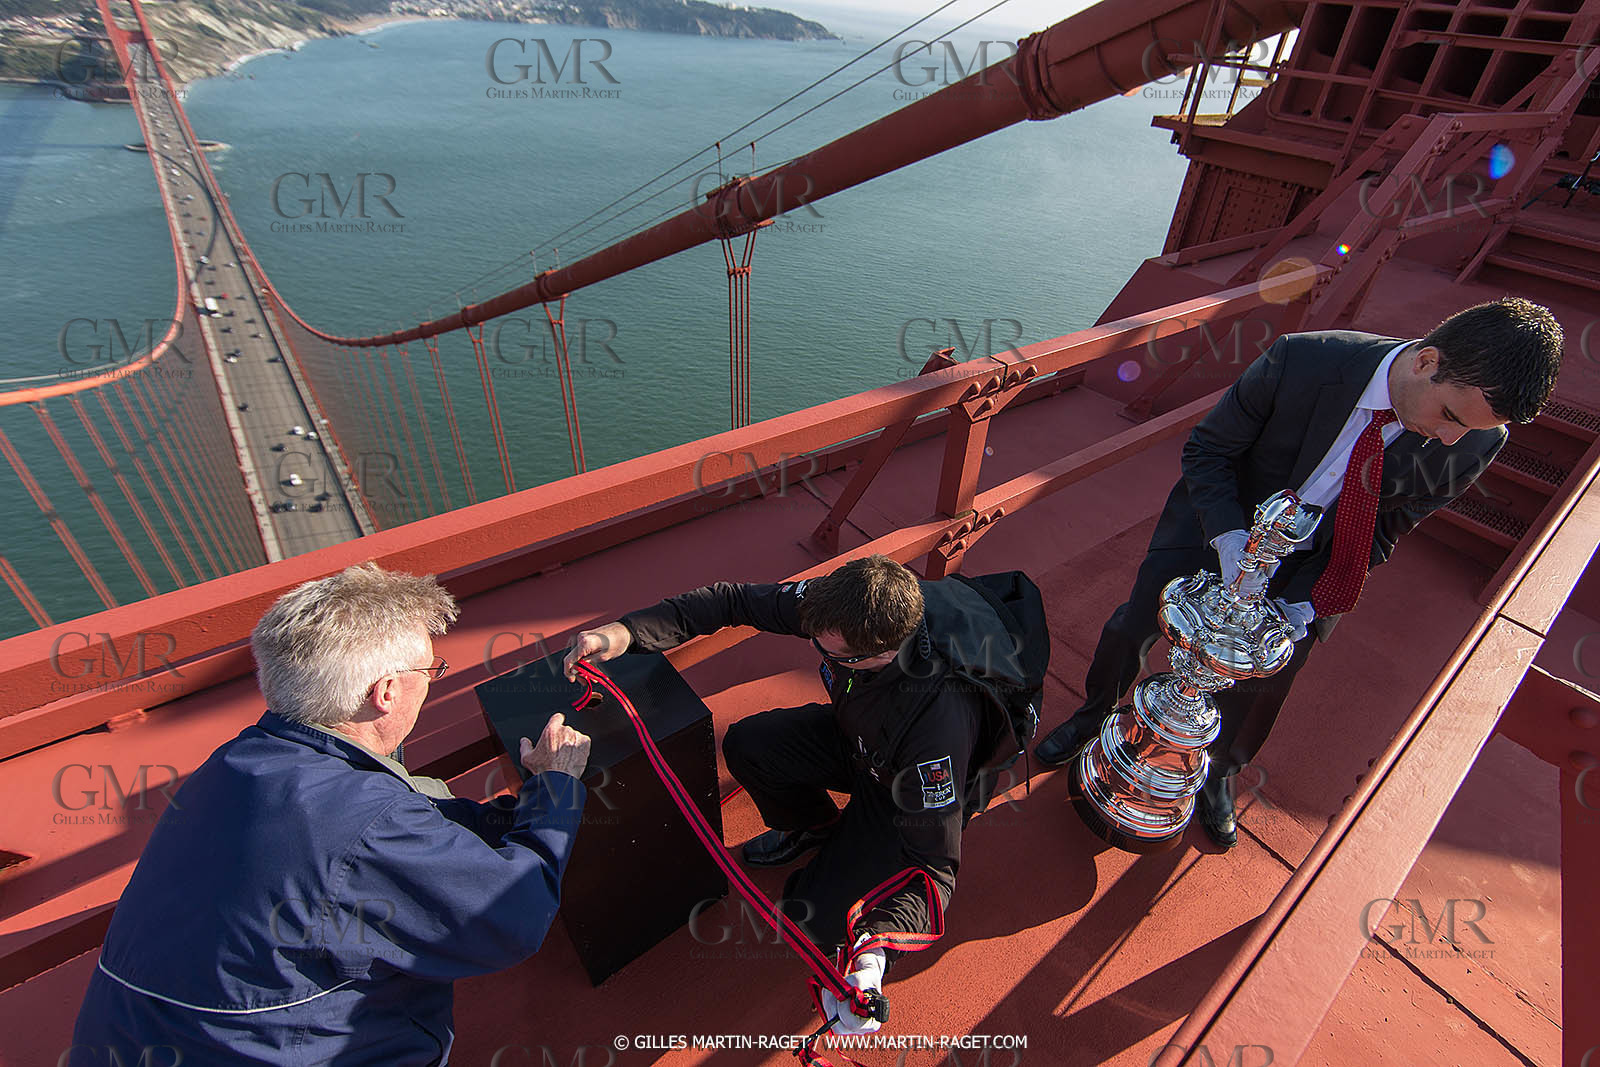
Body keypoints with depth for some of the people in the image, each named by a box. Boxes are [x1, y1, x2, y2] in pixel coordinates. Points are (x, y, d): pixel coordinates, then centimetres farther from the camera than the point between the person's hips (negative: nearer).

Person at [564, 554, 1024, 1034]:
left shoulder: (938, 721, -44)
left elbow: (935, 861, -34)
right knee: (746, 744, -11)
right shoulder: (841, 609, -30)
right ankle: (816, 828, 17)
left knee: (812, 922, -16)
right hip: (856, 738, 6)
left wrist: (871, 950, -46)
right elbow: (736, 599, -20)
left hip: (914, 798, -6)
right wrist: (626, 631, -29)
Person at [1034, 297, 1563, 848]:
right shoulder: (1299, 360, -33)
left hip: (1312, 564, 2)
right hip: (1221, 516, -1)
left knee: (1260, 686, 12)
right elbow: (1206, 448, -20)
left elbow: (1384, 530, -9)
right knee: (1134, 623, 4)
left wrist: (1306, 603, -19)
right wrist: (1230, 540, -33)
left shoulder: (1476, 442, -23)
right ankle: (1096, 715, 36)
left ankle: (1219, 772, 43)